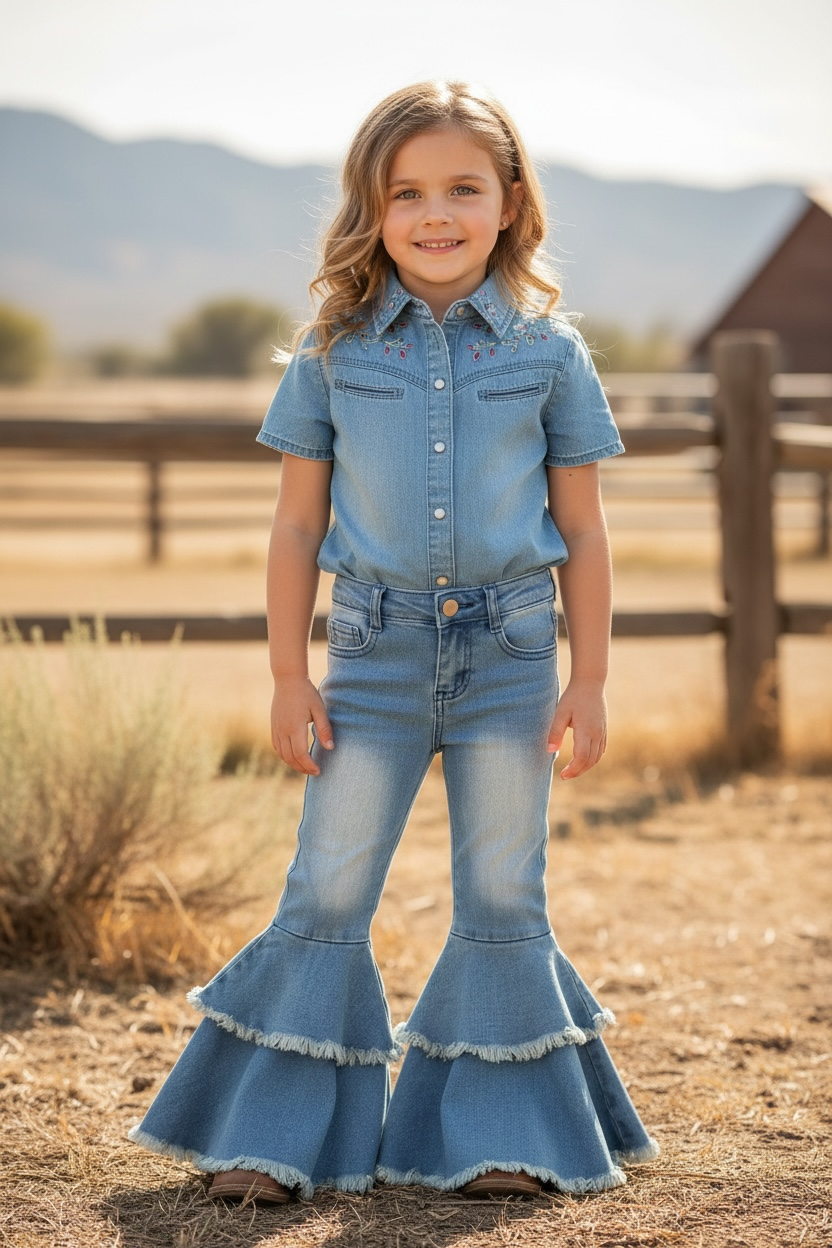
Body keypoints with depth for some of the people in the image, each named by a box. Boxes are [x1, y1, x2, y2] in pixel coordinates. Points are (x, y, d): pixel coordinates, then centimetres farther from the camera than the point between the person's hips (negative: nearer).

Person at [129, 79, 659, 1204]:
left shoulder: (549, 350, 0)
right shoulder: (335, 350, 1)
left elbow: (582, 531, 4)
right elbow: (298, 524, 3)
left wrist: (590, 680, 0)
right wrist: (288, 678, 0)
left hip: (511, 652, 0)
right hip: (376, 649, 0)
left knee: (503, 900, 7)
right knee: (327, 894, 0)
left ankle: (500, 1134, 19)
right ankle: (278, 1134, 11)